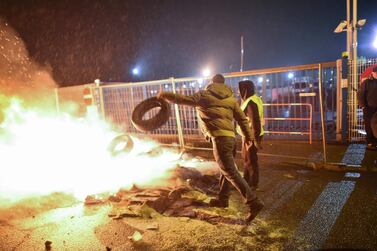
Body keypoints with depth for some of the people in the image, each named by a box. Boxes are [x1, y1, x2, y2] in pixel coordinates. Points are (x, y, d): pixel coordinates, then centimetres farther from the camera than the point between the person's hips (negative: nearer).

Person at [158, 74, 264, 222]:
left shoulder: (204, 95, 1)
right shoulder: (231, 98, 16)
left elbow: (183, 99, 3)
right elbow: (242, 118, 15)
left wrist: (165, 96, 19)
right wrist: (248, 136, 24)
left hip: (220, 138, -7)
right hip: (231, 137, 7)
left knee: (231, 173, -6)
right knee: (225, 170, 20)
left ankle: (254, 203, -8)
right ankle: (222, 199, 33)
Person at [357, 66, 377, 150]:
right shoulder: (366, 82, 0)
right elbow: (360, 94, -3)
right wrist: (363, 106, -10)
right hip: (369, 108, -3)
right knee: (369, 127, 2)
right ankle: (370, 143, 10)